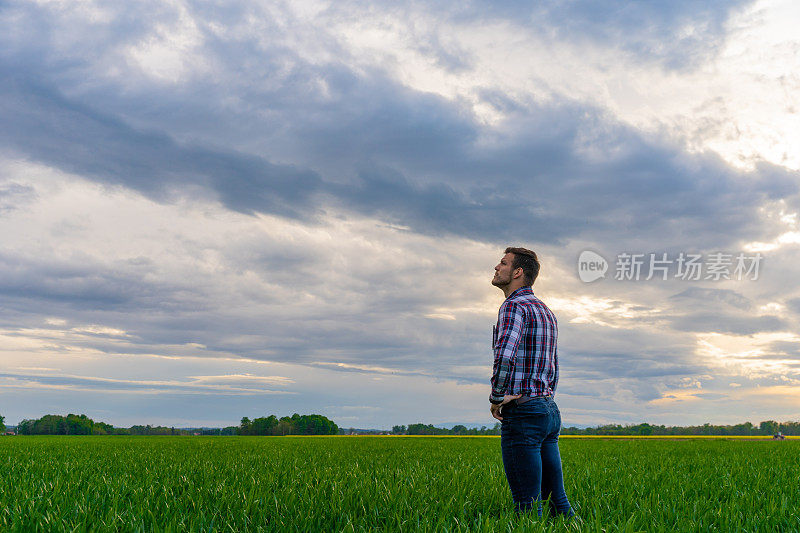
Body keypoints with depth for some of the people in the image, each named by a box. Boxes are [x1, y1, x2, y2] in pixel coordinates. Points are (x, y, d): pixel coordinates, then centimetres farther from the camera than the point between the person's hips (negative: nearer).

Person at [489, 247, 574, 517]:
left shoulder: (514, 306, -11)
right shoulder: (545, 311, 19)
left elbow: (505, 355, -28)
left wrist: (496, 398, -16)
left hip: (522, 414, -9)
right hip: (550, 411, 9)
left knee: (528, 506, -4)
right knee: (557, 500, 12)